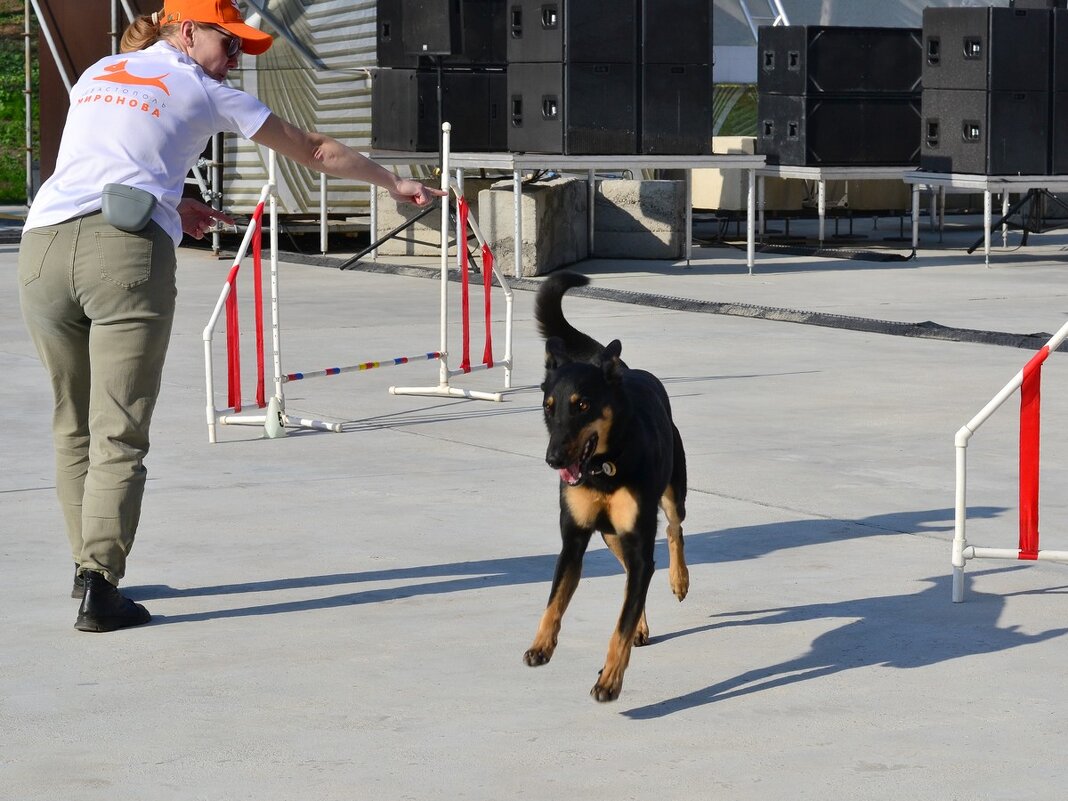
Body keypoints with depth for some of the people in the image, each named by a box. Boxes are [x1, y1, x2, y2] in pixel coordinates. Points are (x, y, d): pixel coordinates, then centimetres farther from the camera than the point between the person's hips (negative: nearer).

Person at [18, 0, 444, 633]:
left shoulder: (97, 75, 27)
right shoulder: (203, 91, 15)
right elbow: (315, 151, 24)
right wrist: (395, 183, 35)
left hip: (44, 243, 5)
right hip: (128, 249, -5)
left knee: (73, 429, 15)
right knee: (118, 433, -5)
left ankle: (91, 572, 19)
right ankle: (99, 587, -14)